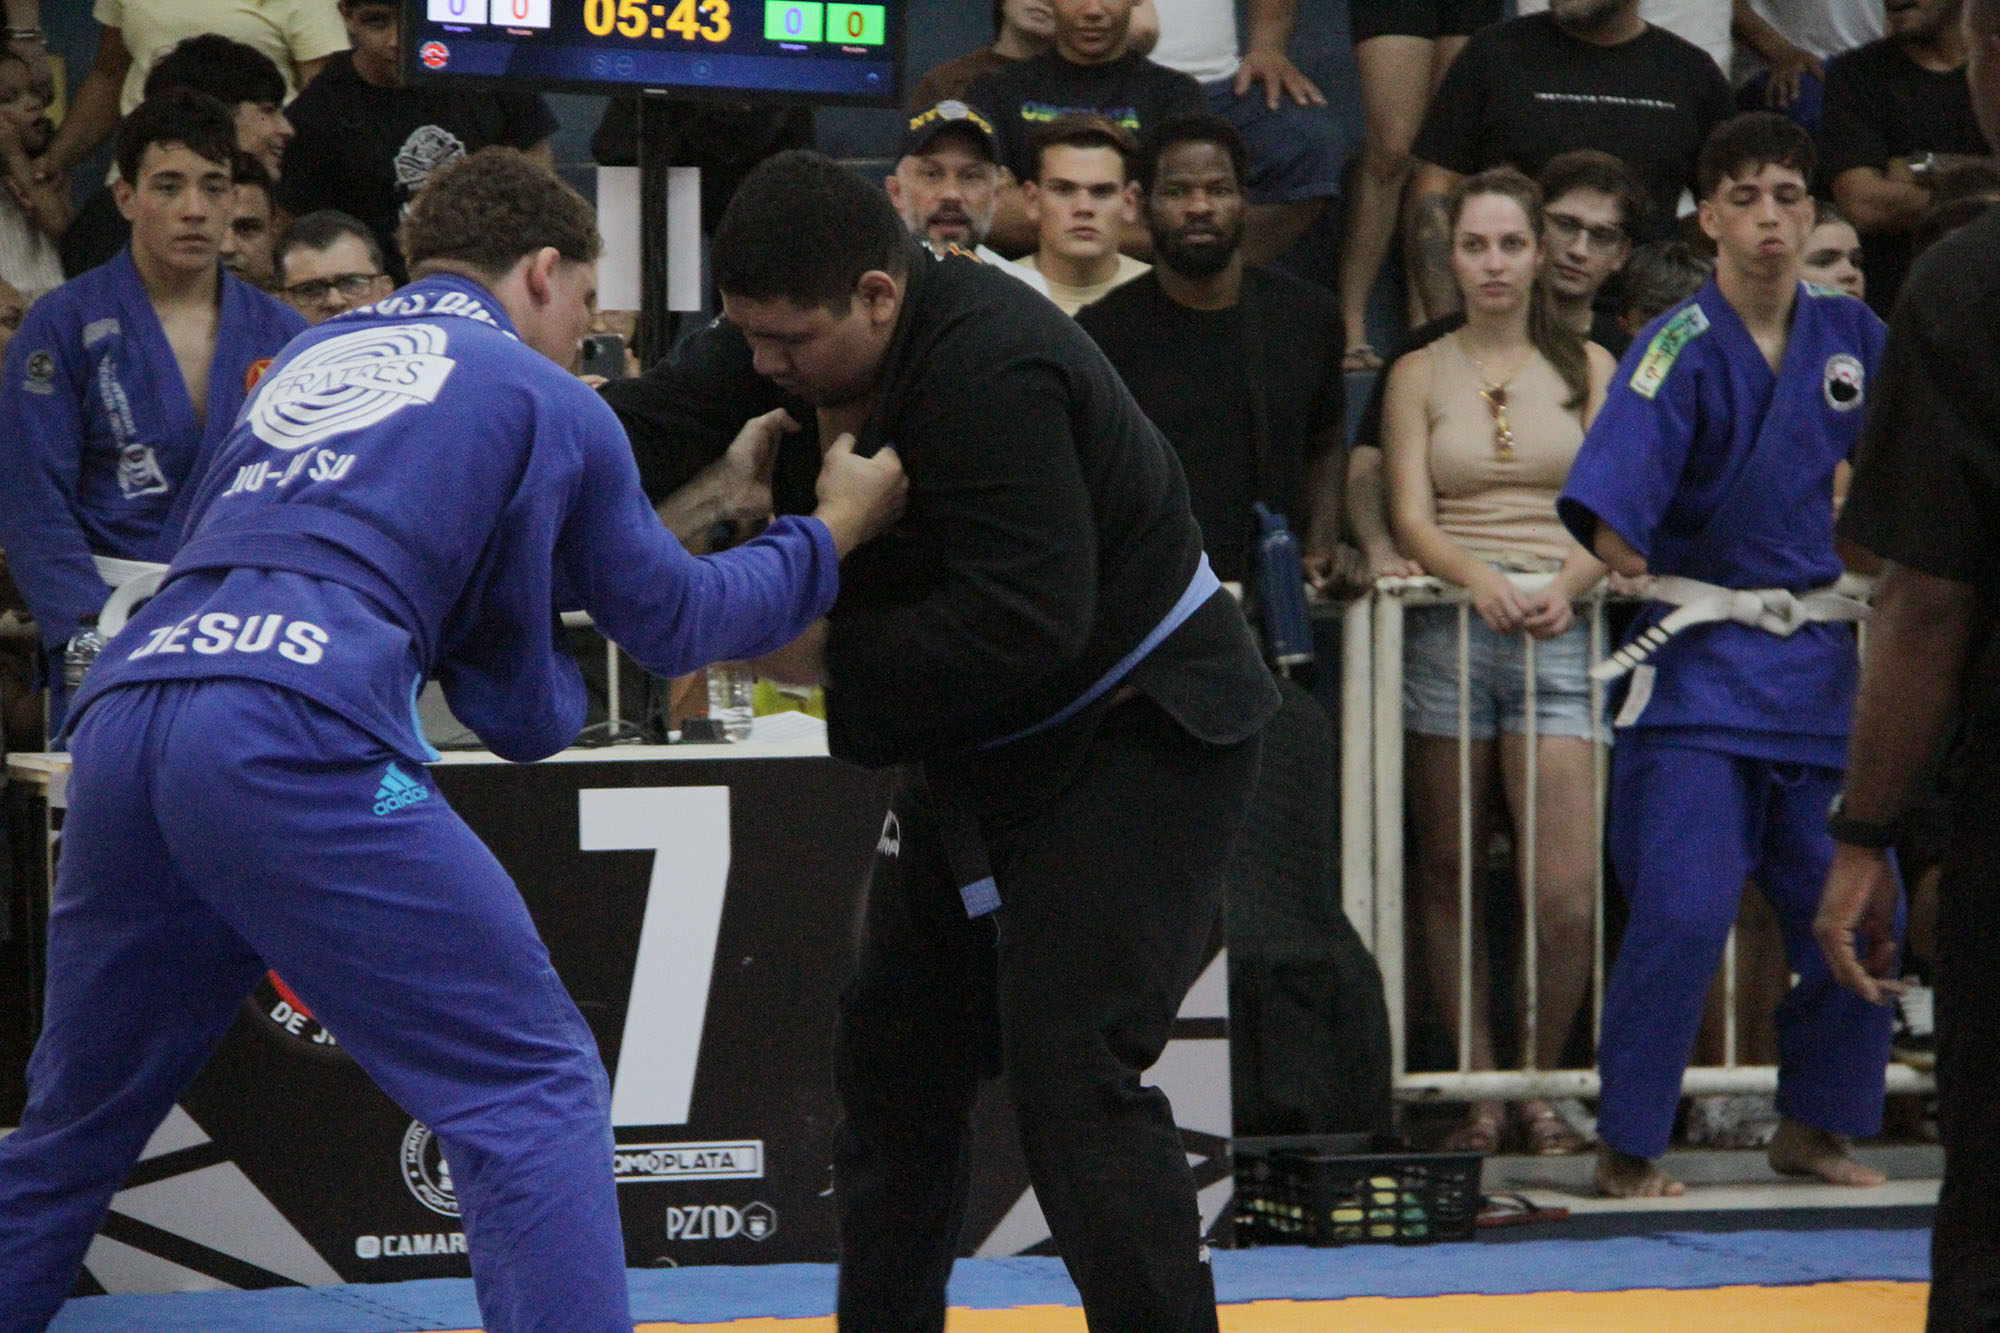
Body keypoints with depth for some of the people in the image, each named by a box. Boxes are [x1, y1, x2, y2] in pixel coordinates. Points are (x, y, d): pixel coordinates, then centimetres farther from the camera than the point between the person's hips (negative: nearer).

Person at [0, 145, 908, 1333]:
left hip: (124, 716, 7)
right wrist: (836, 530, 38)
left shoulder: (309, 360, 30)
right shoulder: (545, 400, 13)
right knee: (536, 1095, -1)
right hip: (301, 739, -6)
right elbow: (674, 622, 24)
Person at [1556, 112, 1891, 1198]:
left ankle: (1813, 1128, 24)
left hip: (1816, 660, 5)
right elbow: (1611, 503, -24)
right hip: (1698, 661, -5)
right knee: (1682, 915, -15)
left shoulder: (1850, 334, 4)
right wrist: (1616, 551, -41)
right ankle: (1626, 1147, -2)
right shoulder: (1681, 347, -12)